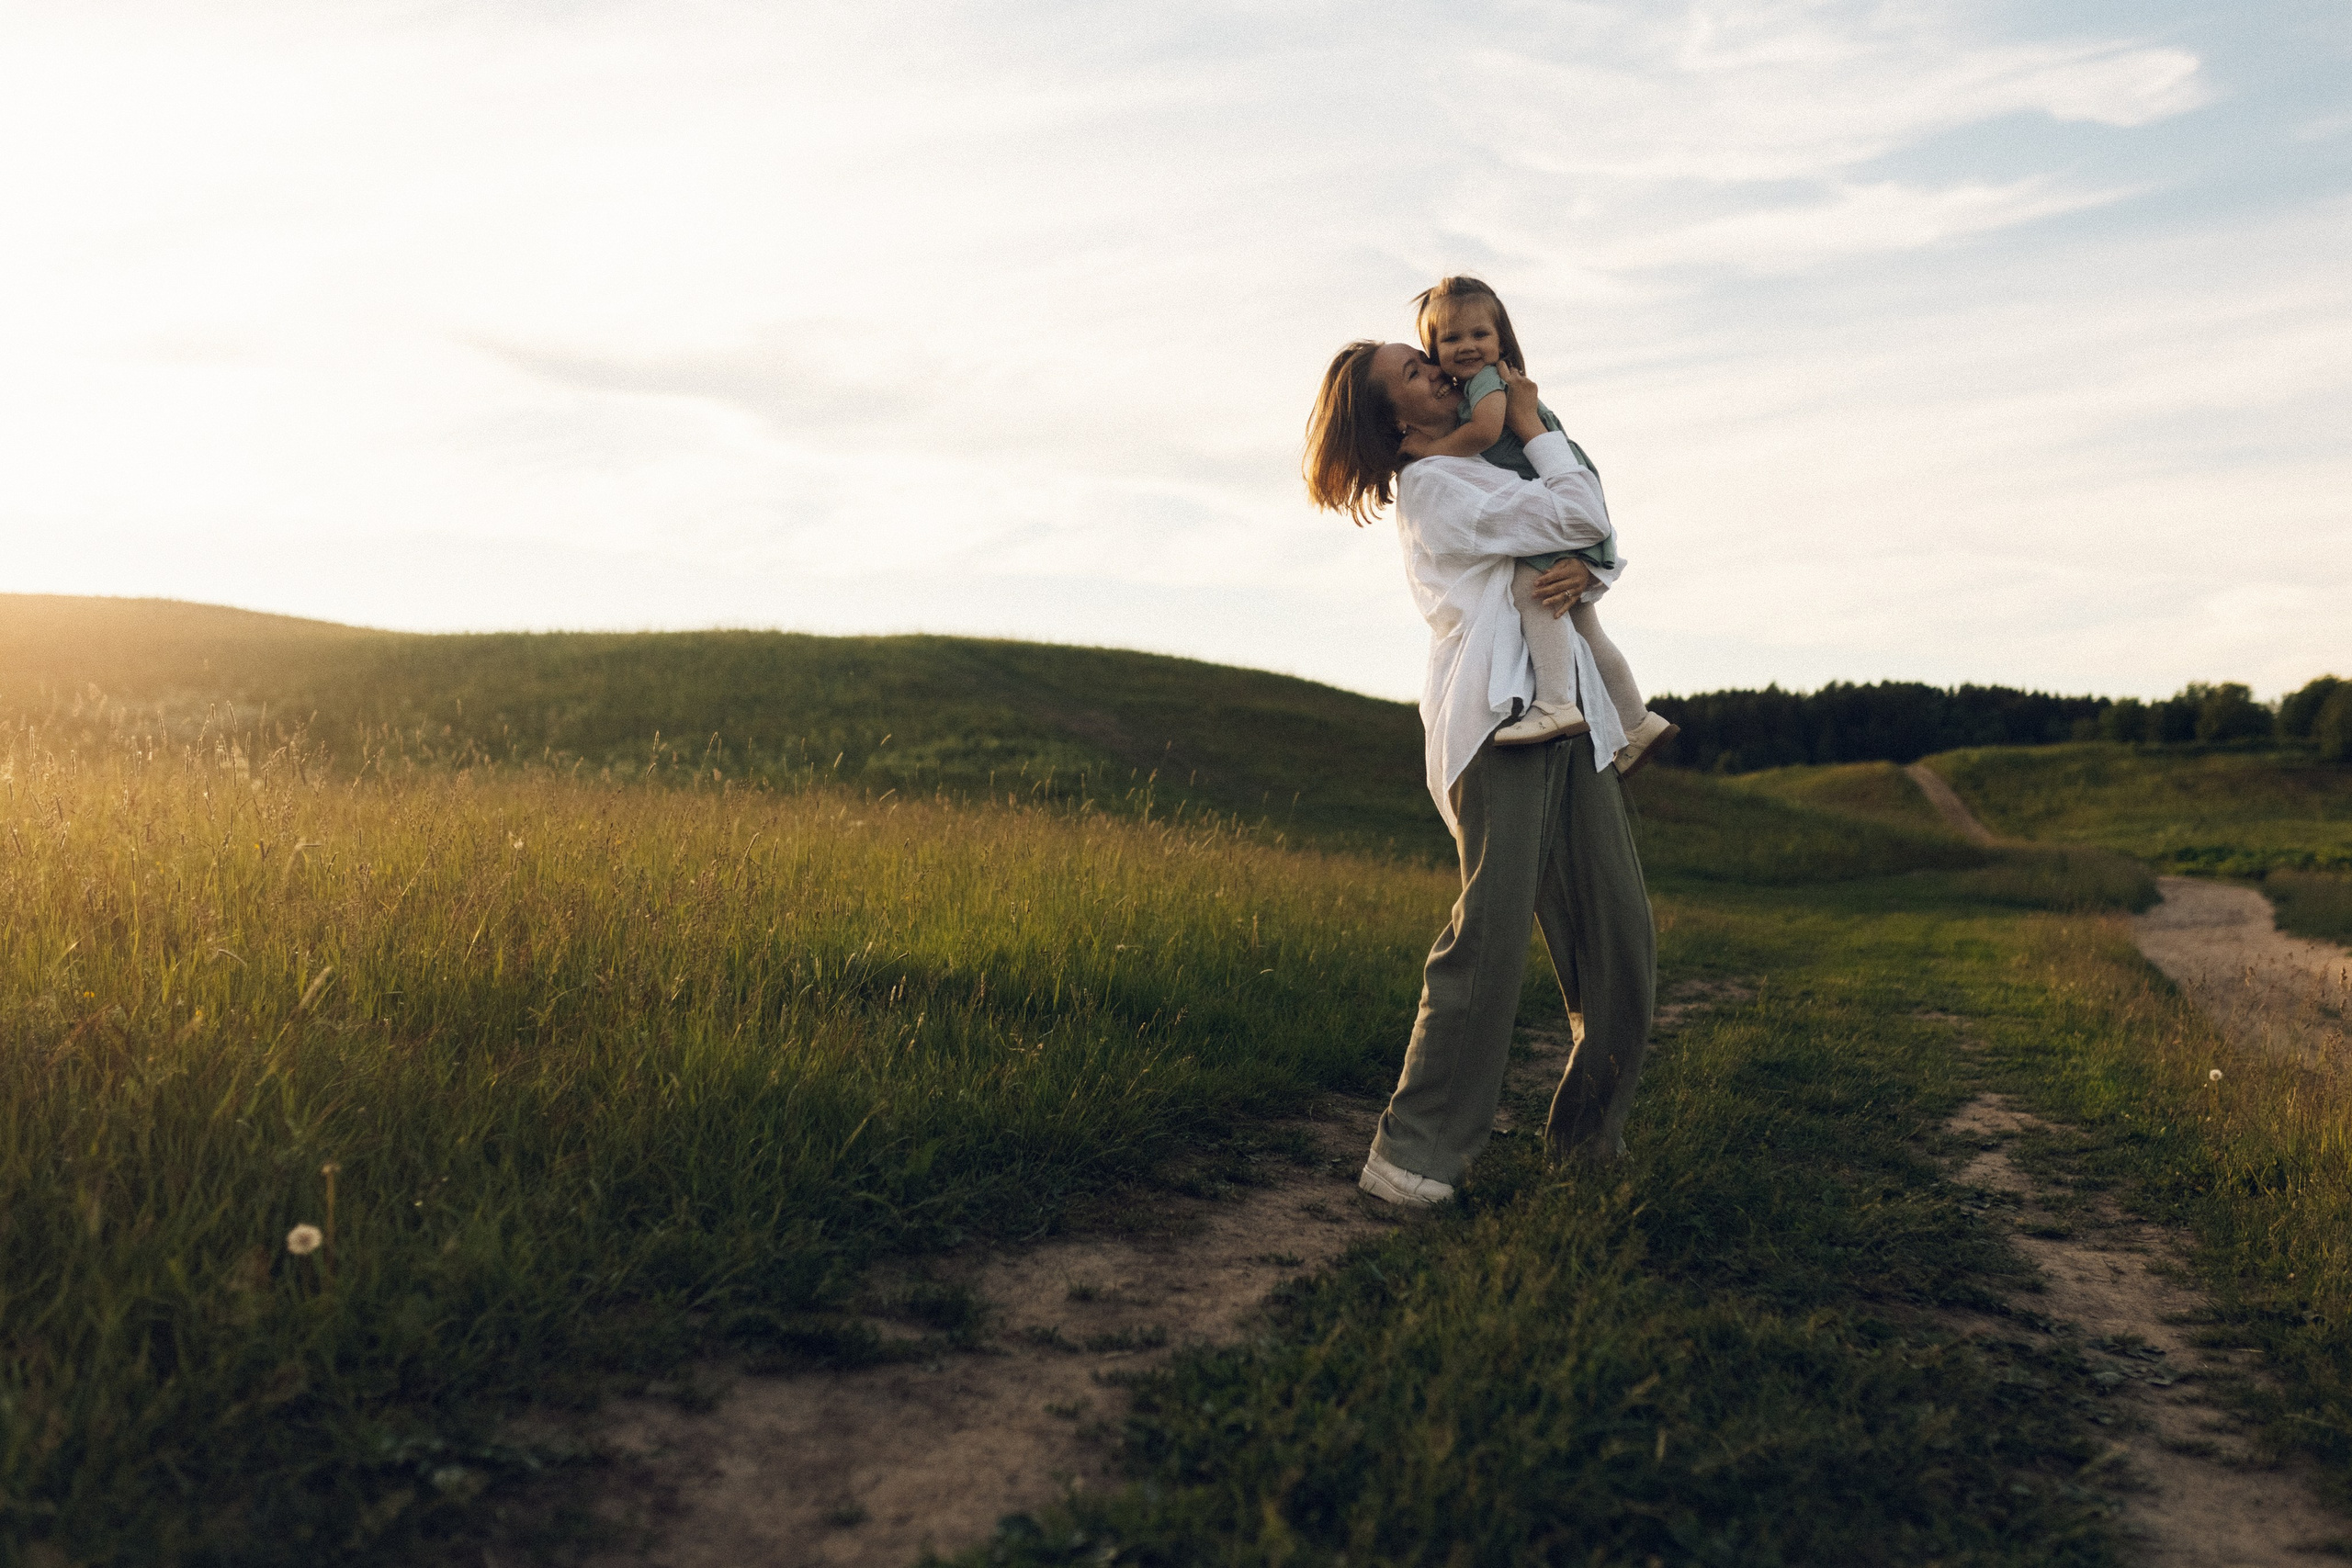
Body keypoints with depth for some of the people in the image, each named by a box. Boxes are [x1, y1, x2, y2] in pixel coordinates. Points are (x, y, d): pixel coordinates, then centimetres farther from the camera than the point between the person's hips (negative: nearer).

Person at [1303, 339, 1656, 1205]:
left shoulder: (1489, 473, 27)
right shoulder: (1432, 486, 0)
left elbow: (1603, 540, 22)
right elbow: (1581, 517, -4)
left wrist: (1584, 569, -2)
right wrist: (1531, 424, 9)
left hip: (1572, 723, 8)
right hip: (1499, 718, -8)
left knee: (1620, 940, 2)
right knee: (1492, 930, -18)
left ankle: (1588, 1142, 13)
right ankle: (1414, 1150, -13)